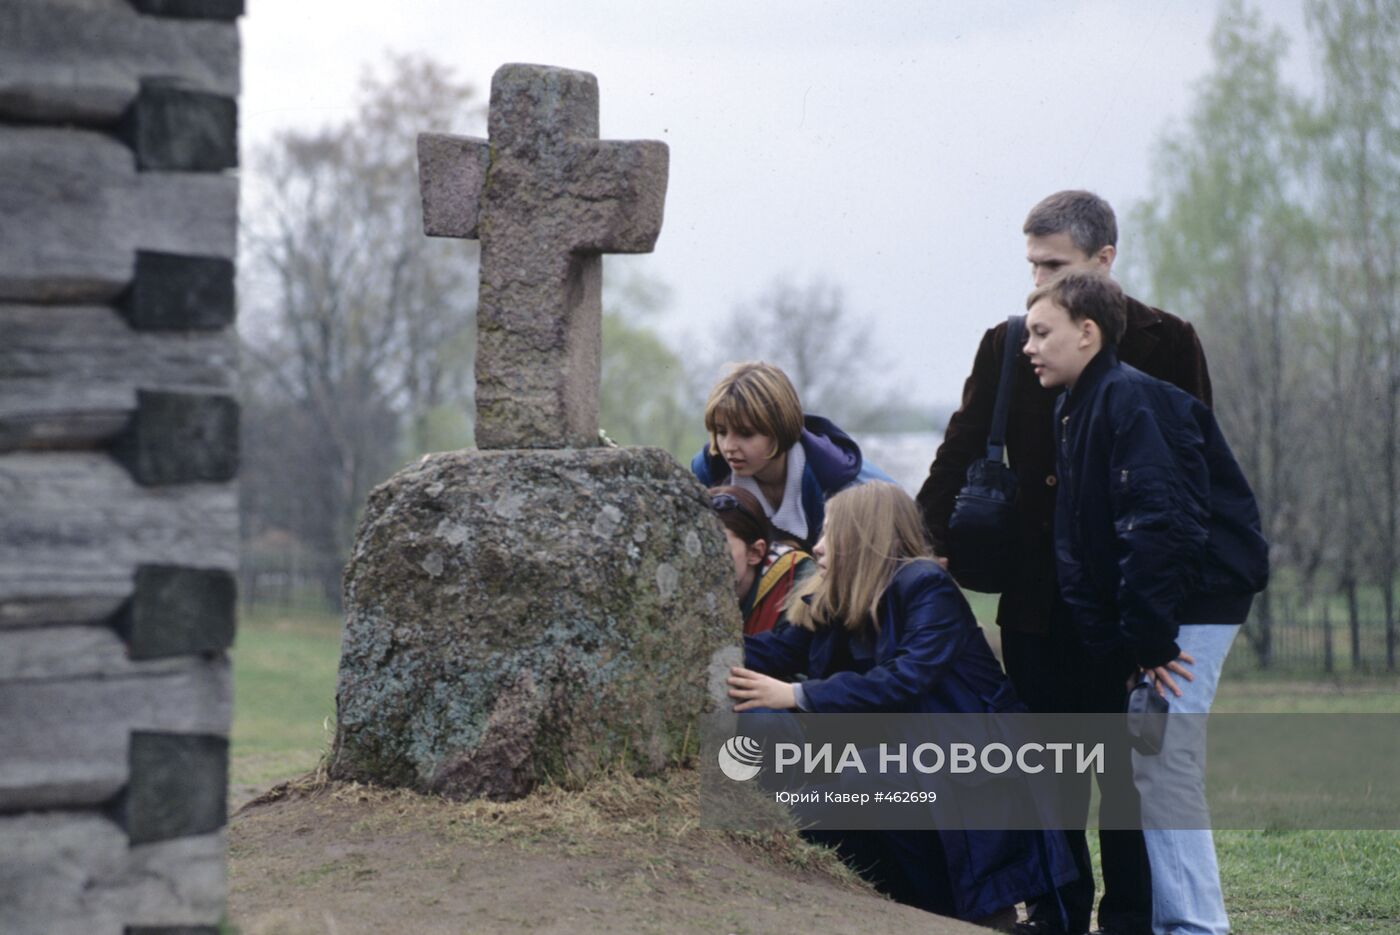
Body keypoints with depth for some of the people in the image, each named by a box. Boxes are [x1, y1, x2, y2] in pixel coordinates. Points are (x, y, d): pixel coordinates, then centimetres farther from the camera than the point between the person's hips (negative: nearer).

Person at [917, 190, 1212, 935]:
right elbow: (962, 454, 6)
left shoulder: (1166, 344, 1)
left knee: (1129, 765, 0)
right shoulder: (1008, 346, 9)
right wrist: (920, 542, -6)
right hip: (1038, 598, 3)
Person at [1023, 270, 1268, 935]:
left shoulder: (1132, 400, -16)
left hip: (1195, 602, -10)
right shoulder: (1075, 411, 15)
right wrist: (1113, 638, 9)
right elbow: (1076, 544, 16)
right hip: (1157, 612, 10)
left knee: (1162, 765, -11)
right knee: (1153, 767, 10)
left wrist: (1149, 637, -23)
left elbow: (1161, 524, -25)